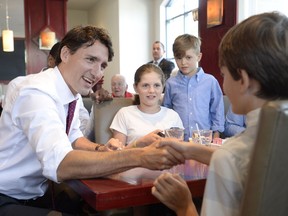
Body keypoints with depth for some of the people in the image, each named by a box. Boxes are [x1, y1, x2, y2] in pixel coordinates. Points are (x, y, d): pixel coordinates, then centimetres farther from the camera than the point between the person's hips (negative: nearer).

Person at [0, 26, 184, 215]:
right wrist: (139, 157, -44)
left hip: (37, 193, 8)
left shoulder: (73, 93, 0)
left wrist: (101, 149, -9)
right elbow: (59, 165, -40)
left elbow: (74, 138, 12)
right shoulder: (35, 92, -27)